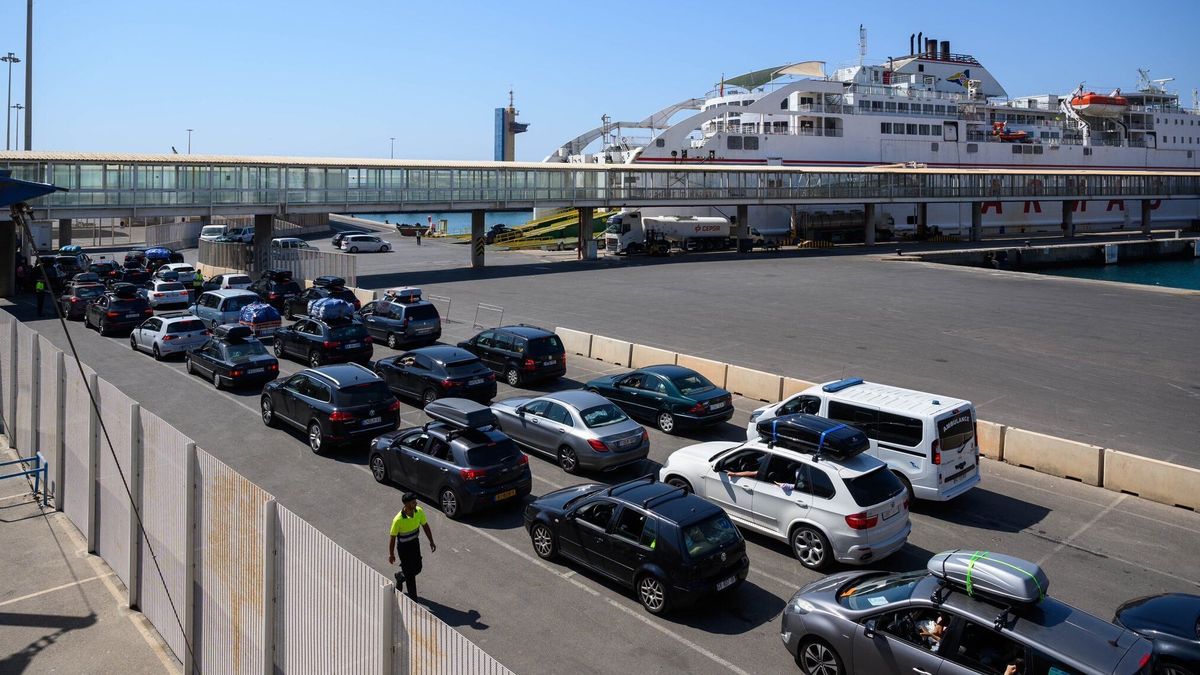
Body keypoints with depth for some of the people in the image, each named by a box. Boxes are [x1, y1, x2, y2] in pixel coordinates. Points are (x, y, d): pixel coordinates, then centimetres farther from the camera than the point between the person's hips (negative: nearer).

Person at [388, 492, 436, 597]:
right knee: (410, 574, 3)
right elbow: (392, 537, -18)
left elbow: (425, 526, 0)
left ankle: (400, 576, 48)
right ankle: (413, 599, 20)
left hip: (415, 542, 6)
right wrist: (391, 554, -8)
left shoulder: (419, 511, -15)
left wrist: (431, 542, 2)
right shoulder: (398, 520, -31)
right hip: (403, 546, -6)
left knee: (417, 569, 18)